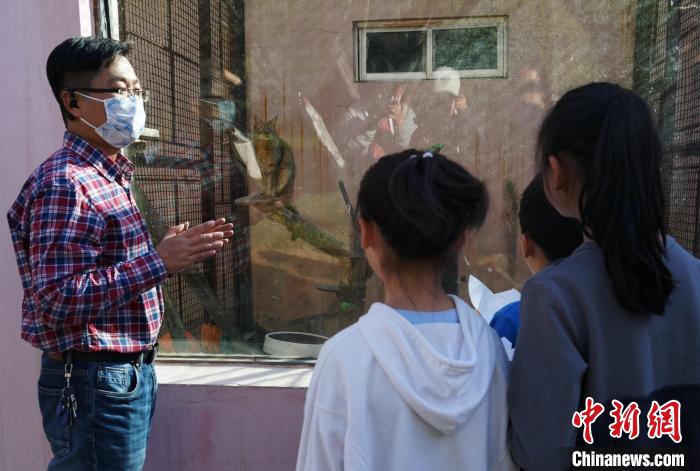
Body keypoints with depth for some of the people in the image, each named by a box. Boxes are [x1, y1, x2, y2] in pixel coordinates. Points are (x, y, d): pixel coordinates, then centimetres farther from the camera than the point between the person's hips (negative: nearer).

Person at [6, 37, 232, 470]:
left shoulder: (109, 175, 13)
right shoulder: (64, 184, -18)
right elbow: (56, 299, -25)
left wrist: (174, 250, 3)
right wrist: (159, 262, -27)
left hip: (126, 374, 9)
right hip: (95, 384, -9)